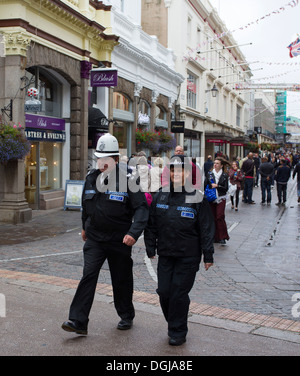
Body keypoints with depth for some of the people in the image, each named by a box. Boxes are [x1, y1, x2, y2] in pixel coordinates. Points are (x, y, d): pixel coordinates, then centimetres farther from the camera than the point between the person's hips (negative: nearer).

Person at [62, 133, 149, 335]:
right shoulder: (91, 179, 3)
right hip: (94, 239, 3)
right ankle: (78, 321, -7)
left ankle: (126, 316, 32)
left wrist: (133, 233, -28)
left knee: (122, 280, 11)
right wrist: (85, 227, 27)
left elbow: (142, 208, -16)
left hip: (119, 241, -3)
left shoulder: (127, 180, -12)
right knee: (88, 276, -9)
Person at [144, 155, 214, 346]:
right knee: (164, 292, 7)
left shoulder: (197, 198, -6)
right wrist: (151, 248, 9)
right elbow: (151, 224, 12)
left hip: (188, 257, -4)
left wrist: (208, 255, -6)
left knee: (179, 293, 0)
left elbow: (207, 228, -5)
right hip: (165, 255, 4)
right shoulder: (161, 195, 6)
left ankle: (178, 333, 16)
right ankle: (173, 325, 30)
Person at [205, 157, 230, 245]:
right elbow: (205, 185, 3)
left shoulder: (224, 175, 2)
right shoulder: (209, 174, 6)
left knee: (220, 216, -13)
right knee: (213, 218, 3)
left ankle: (223, 237, -7)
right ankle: (216, 237, 12)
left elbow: (226, 188, -1)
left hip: (221, 199, -2)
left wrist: (217, 186, -13)